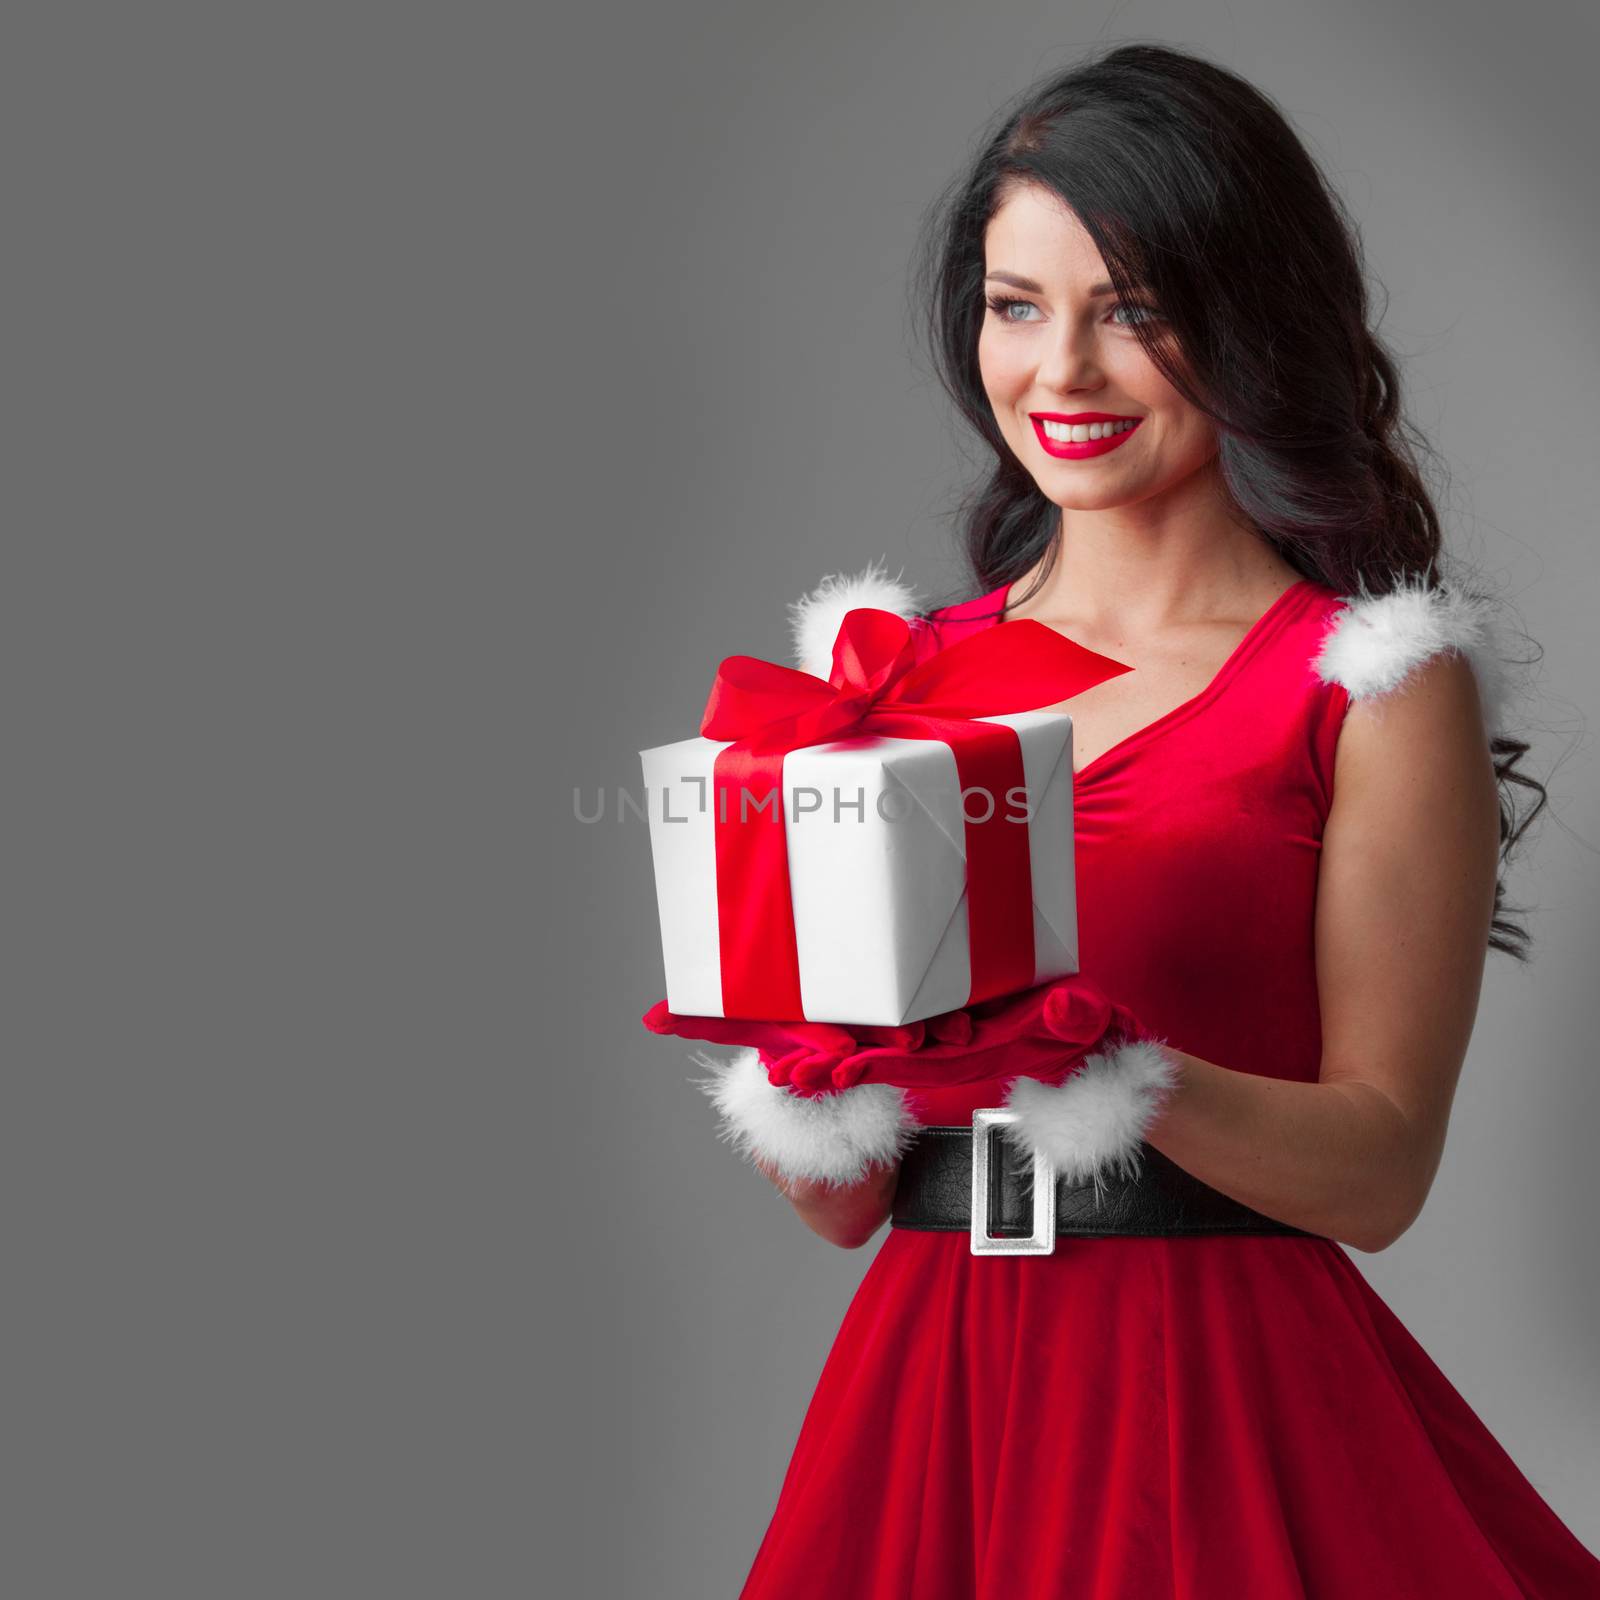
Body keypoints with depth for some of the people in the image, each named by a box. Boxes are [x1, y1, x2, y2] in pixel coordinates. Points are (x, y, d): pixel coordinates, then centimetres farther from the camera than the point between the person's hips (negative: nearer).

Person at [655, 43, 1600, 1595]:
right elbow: (840, 1203, 6)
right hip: (928, 1396, 4)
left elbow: (1380, 1168, -8)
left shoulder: (1379, 690, -4)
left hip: (1229, 1422, -3)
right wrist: (788, 1007, -14)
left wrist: (1090, 1060, -23)